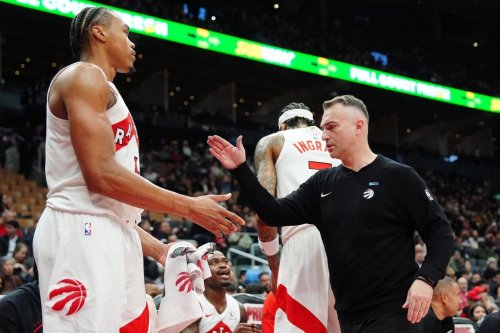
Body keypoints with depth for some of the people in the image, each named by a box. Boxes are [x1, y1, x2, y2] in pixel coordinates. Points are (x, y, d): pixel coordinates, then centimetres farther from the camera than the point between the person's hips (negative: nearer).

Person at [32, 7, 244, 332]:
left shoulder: (101, 90, 27)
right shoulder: (84, 76, -4)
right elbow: (102, 176, -16)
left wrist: (158, 249, 25)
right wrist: (190, 207, -11)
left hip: (110, 236, 10)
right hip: (83, 232, -10)